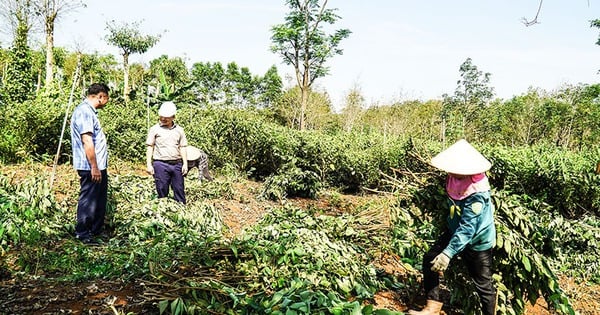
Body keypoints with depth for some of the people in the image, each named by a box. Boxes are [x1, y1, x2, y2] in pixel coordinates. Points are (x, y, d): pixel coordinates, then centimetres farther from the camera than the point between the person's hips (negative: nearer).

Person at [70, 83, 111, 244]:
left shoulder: (89, 111, 17)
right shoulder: (84, 111, -16)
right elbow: (86, 141, -23)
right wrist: (94, 166, -23)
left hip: (99, 166, 11)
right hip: (91, 167, -11)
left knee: (100, 199, 17)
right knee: (88, 200, 0)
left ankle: (96, 230, 29)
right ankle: (83, 233, 11)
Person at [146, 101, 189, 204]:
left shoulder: (179, 130, 10)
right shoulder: (154, 129, 2)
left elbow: (182, 148, 13)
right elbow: (149, 147, 2)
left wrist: (185, 164, 5)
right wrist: (149, 164, -4)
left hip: (177, 164, 3)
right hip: (161, 164, -2)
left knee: (179, 190, 5)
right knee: (162, 191, 3)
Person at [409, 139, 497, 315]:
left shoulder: (477, 194, -34)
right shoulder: (457, 179, -11)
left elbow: (467, 228, -36)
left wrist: (448, 254, -38)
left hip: (477, 242, -8)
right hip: (455, 231, 8)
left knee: (483, 284, 8)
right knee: (430, 259, 1)